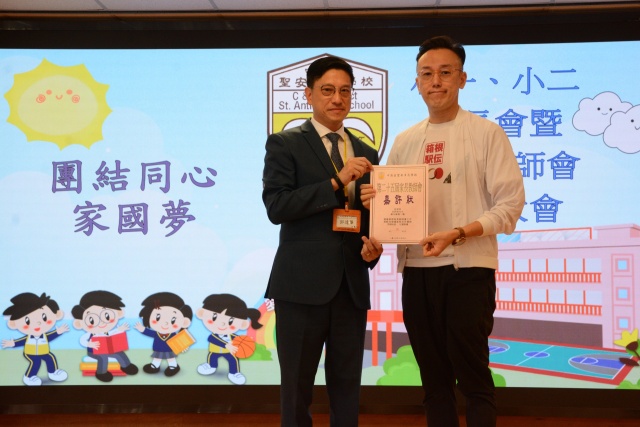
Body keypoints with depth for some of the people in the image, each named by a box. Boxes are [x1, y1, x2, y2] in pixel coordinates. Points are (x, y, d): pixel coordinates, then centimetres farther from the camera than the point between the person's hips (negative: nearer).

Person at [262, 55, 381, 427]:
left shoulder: (366, 153, 15)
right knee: (297, 385, 6)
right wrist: (336, 182, -19)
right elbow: (276, 207, -14)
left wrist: (374, 246, -3)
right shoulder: (284, 144, -1)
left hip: (351, 284, 5)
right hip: (303, 283, -4)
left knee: (347, 385, 12)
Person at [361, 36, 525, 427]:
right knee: (434, 379, 13)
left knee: (473, 378, 0)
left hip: (468, 270, -4)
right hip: (416, 272, 5)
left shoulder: (486, 133, -2)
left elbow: (510, 204, -8)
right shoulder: (405, 142, 12)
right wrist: (373, 203, -6)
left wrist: (457, 234, -21)